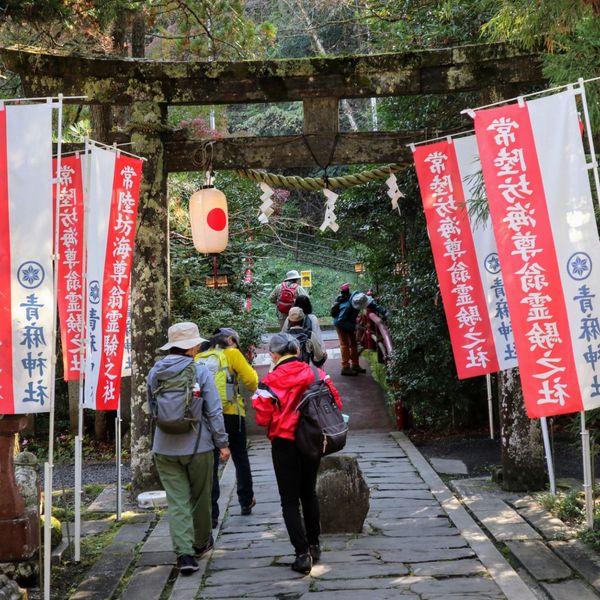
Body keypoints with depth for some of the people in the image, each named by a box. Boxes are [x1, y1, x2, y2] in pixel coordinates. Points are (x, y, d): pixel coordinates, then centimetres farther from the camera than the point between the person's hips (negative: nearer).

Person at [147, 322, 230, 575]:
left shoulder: (155, 373, 2)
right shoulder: (200, 371, -11)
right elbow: (214, 411, -10)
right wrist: (222, 442, -2)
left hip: (165, 448, 2)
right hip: (197, 446, -2)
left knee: (177, 501, 4)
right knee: (200, 497, 17)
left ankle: (184, 553, -6)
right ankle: (201, 543, 35)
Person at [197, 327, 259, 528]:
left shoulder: (199, 358, 10)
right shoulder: (232, 354, -1)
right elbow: (251, 381, -5)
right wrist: (253, 373, 16)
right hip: (230, 414, -2)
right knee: (240, 459, 18)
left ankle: (211, 513, -1)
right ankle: (246, 502, 29)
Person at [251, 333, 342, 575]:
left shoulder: (271, 381, -13)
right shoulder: (316, 373, -3)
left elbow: (263, 418, -13)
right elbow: (336, 403, -2)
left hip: (285, 443, -4)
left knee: (290, 500, 5)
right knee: (309, 493, 21)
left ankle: (302, 553, -3)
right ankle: (314, 545, 30)